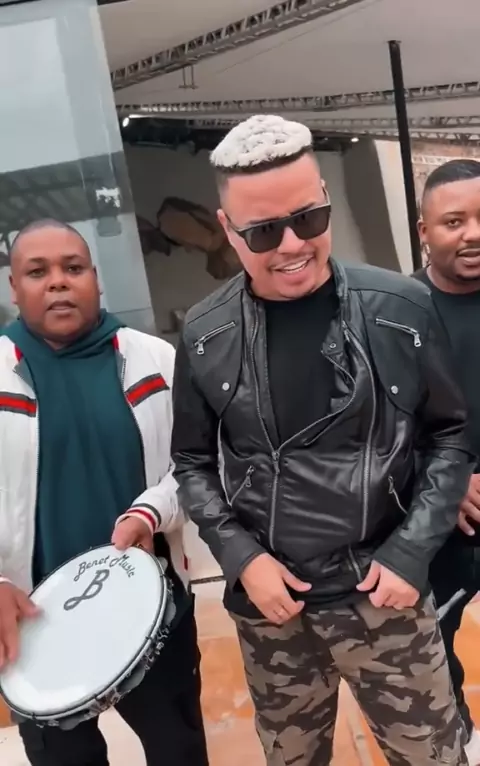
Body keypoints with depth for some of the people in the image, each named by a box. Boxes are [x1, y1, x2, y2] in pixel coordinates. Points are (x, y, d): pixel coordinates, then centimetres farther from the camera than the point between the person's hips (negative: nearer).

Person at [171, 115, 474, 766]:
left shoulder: (401, 309, -9)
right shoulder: (204, 336, -6)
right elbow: (192, 462, 3)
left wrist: (412, 552, -9)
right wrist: (240, 555, -9)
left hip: (385, 594, -1)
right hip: (268, 604, 2)